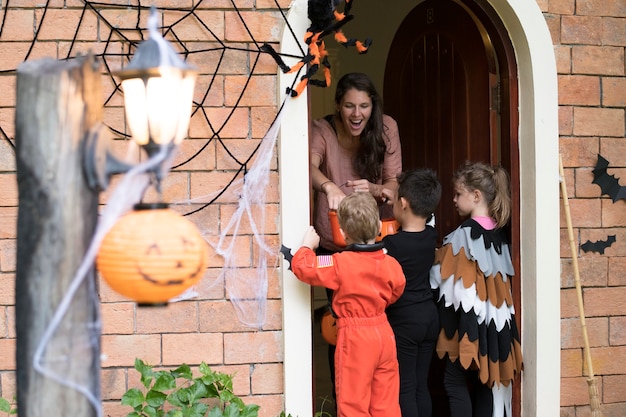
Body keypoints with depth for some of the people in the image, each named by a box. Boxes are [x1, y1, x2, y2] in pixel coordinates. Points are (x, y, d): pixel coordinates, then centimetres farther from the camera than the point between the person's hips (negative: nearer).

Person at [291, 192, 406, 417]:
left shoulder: (341, 264, -17)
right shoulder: (390, 264, -2)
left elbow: (302, 267, -15)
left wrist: (308, 245, 3)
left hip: (355, 339, -5)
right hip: (384, 333, 5)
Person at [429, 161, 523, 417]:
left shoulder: (463, 235, -15)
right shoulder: (498, 233, 6)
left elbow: (441, 280, -11)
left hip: (467, 320, -7)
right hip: (495, 320, 7)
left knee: (455, 381, 0)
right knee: (485, 380, 12)